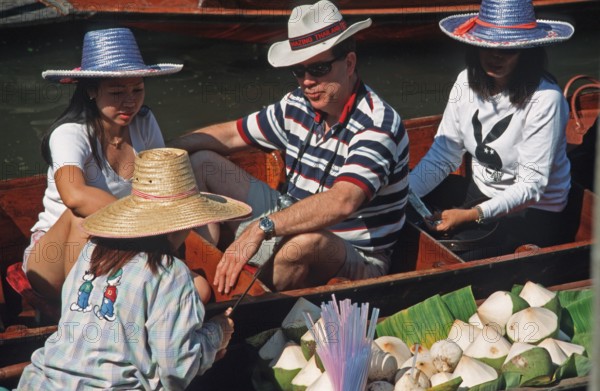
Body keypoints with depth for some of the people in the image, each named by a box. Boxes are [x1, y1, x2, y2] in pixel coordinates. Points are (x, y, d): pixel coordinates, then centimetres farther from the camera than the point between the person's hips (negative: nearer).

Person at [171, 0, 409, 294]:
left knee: (305, 241, -44)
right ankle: (210, 278, -12)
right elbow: (229, 135, 13)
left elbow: (342, 202, -39)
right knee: (202, 163, 6)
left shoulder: (377, 124, -23)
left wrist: (261, 227, -44)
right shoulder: (298, 106, 1)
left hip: (355, 260, -8)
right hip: (289, 225, 8)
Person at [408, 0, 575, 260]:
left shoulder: (545, 99, -24)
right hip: (479, 191, 6)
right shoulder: (467, 82, -6)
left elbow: (531, 186, -24)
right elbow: (442, 156, -6)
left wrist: (472, 215, -35)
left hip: (533, 213, -6)